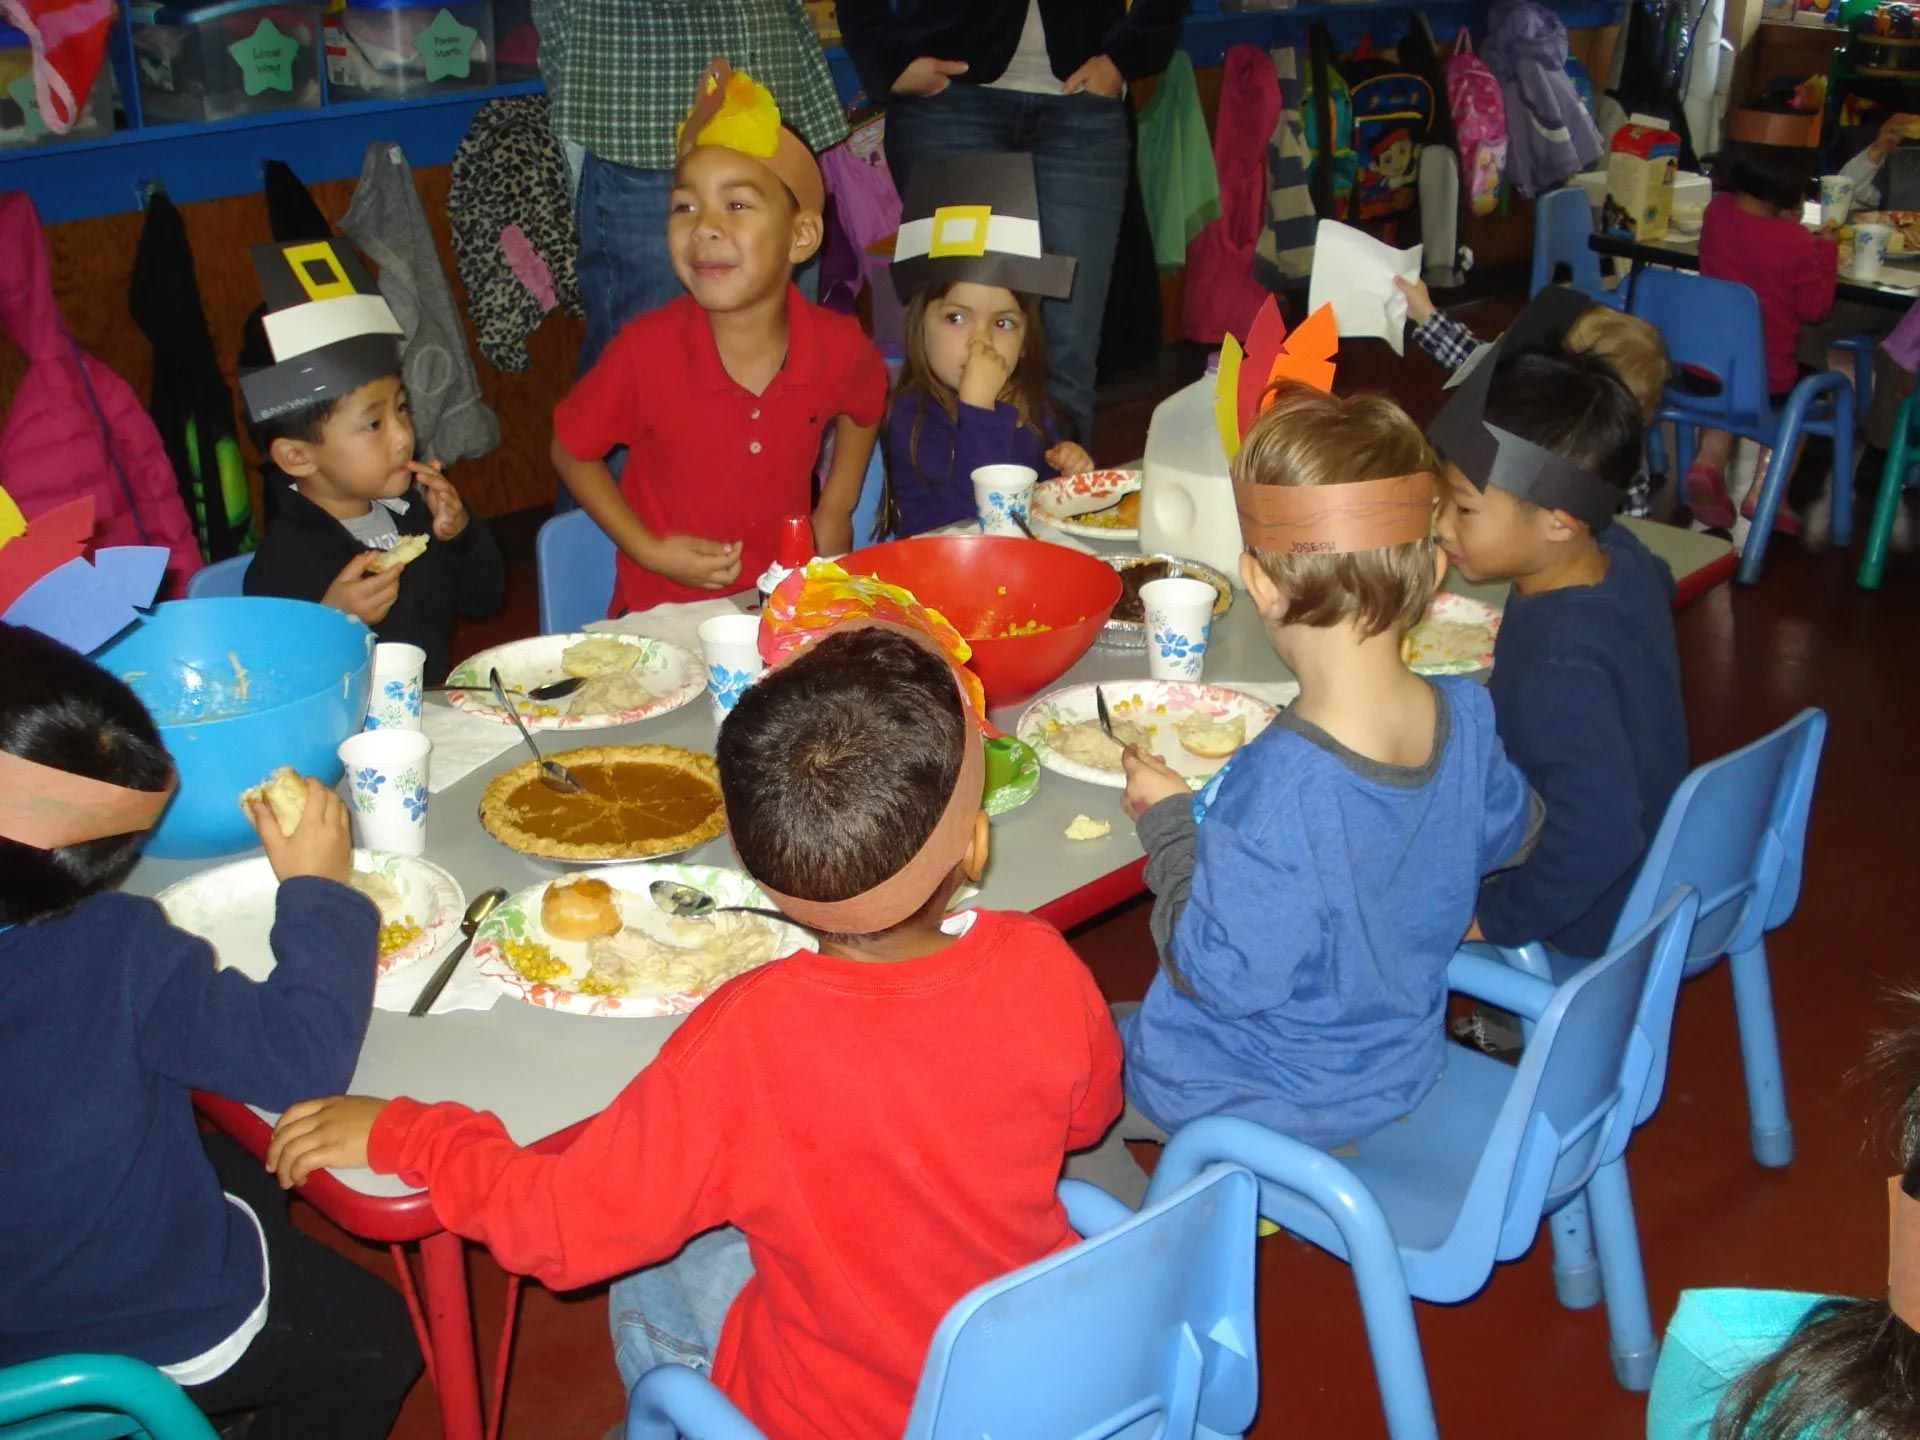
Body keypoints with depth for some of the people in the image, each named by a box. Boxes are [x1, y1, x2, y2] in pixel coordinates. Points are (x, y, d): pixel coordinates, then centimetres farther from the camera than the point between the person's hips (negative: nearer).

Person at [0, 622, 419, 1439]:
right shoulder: (112, 950, -32)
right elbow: (304, 1057, -25)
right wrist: (318, 887, -13)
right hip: (164, 1337, -5)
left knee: (249, 1175, 33)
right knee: (374, 1343, 24)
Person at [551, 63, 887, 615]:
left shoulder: (838, 347, -10)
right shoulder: (647, 351, -17)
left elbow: (864, 409, 16)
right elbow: (571, 451, 0)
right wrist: (650, 550, -8)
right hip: (661, 612, -2)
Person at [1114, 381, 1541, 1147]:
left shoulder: (1278, 789, -38)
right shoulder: (1469, 717, -16)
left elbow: (1221, 974, -27)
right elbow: (1510, 835, 6)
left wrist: (1170, 822, -15)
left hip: (1266, 1098, -7)